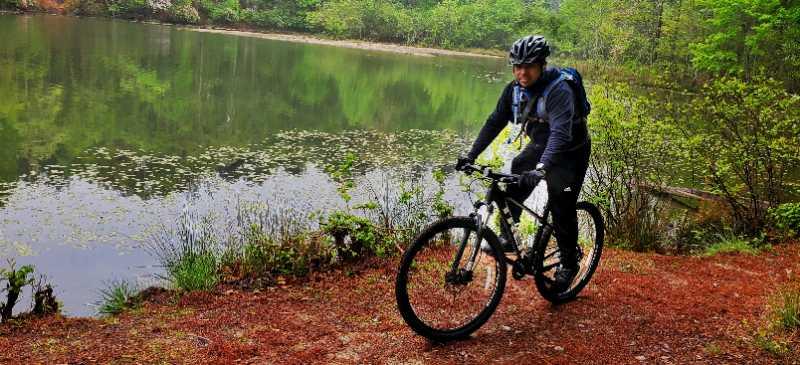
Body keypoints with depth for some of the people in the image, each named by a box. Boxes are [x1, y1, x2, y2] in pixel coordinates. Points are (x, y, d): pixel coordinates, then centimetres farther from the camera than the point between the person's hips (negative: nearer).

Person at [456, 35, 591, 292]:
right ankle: (508, 237, 5)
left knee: (562, 209, -7)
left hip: (570, 153, -6)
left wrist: (542, 168, -58)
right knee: (512, 189, -12)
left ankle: (568, 264, 12)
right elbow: (495, 122, -7)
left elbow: (560, 133, -44)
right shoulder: (514, 89, -11)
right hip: (540, 146, 6)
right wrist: (471, 155, -16)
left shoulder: (559, 91, -32)